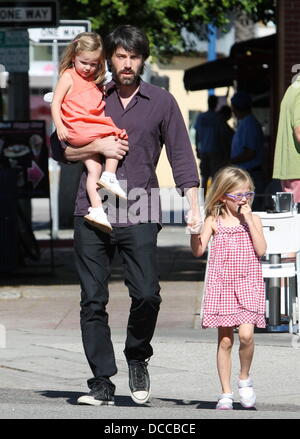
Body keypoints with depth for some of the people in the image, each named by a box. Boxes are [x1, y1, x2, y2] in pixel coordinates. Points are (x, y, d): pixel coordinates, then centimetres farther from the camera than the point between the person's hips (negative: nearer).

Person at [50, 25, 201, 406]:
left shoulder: (161, 102, 10)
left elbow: (181, 155, 7)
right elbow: (59, 148, 12)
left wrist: (193, 204, -4)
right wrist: (98, 147, -4)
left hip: (138, 216, -1)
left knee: (147, 294, -13)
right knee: (93, 300, -1)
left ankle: (137, 357, 15)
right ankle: (101, 382, 6)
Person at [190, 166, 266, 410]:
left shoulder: (253, 220, 4)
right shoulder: (214, 221, 3)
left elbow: (261, 250, -8)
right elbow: (198, 251, -4)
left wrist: (249, 221, -11)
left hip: (248, 285, 0)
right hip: (221, 285, 0)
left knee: (246, 334, -17)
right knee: (225, 341, 3)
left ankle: (245, 378, 8)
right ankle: (226, 394, 10)